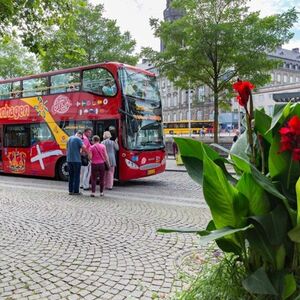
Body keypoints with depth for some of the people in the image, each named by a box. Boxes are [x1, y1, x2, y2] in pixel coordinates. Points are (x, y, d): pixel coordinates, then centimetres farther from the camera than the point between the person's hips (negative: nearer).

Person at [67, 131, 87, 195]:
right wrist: (86, 152, 1)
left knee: (71, 176, 13)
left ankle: (70, 191, 15)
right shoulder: (78, 139, -10)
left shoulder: (69, 138, 13)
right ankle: (76, 191, 3)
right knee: (76, 176, 1)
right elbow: (84, 148, -18)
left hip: (69, 160, 7)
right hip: (76, 160, -7)